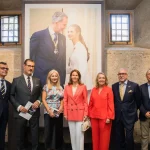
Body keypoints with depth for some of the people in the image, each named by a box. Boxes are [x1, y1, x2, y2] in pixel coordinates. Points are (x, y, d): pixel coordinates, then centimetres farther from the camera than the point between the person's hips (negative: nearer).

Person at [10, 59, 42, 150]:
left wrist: (38, 101, -9)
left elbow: (41, 95, 11)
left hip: (34, 112, 2)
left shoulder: (38, 81, 9)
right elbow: (11, 96, 0)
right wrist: (18, 106, -12)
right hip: (21, 112, -2)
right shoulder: (16, 80, 1)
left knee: (35, 135, 11)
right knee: (20, 135, 12)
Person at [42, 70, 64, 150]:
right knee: (48, 131, 1)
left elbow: (62, 99, 12)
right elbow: (43, 99, -3)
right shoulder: (46, 87, 1)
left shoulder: (60, 88, 10)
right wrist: (49, 110, -11)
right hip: (48, 112, -3)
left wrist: (61, 107, -7)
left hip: (58, 112, 3)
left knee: (58, 131, 6)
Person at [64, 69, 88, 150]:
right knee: (72, 134, 11)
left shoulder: (83, 87, -2)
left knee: (79, 134, 0)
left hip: (80, 113, -3)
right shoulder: (67, 87, 5)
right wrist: (65, 113, 0)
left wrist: (85, 113, -7)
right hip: (70, 113, 3)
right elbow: (65, 101, 5)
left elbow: (85, 101, -2)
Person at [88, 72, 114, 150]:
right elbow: (91, 104, 9)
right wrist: (90, 115, 6)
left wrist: (109, 117, -12)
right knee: (95, 137, 12)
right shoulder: (94, 90, 7)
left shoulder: (109, 90, -4)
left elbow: (111, 104, -7)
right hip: (94, 117, 4)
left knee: (104, 138, 6)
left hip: (104, 117, -3)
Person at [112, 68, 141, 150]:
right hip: (117, 116, 3)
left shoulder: (134, 85, -7)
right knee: (119, 137, 12)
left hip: (129, 115, -3)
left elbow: (138, 100, 4)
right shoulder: (114, 86, 2)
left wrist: (134, 110, 12)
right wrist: (116, 110, 10)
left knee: (129, 137, -1)